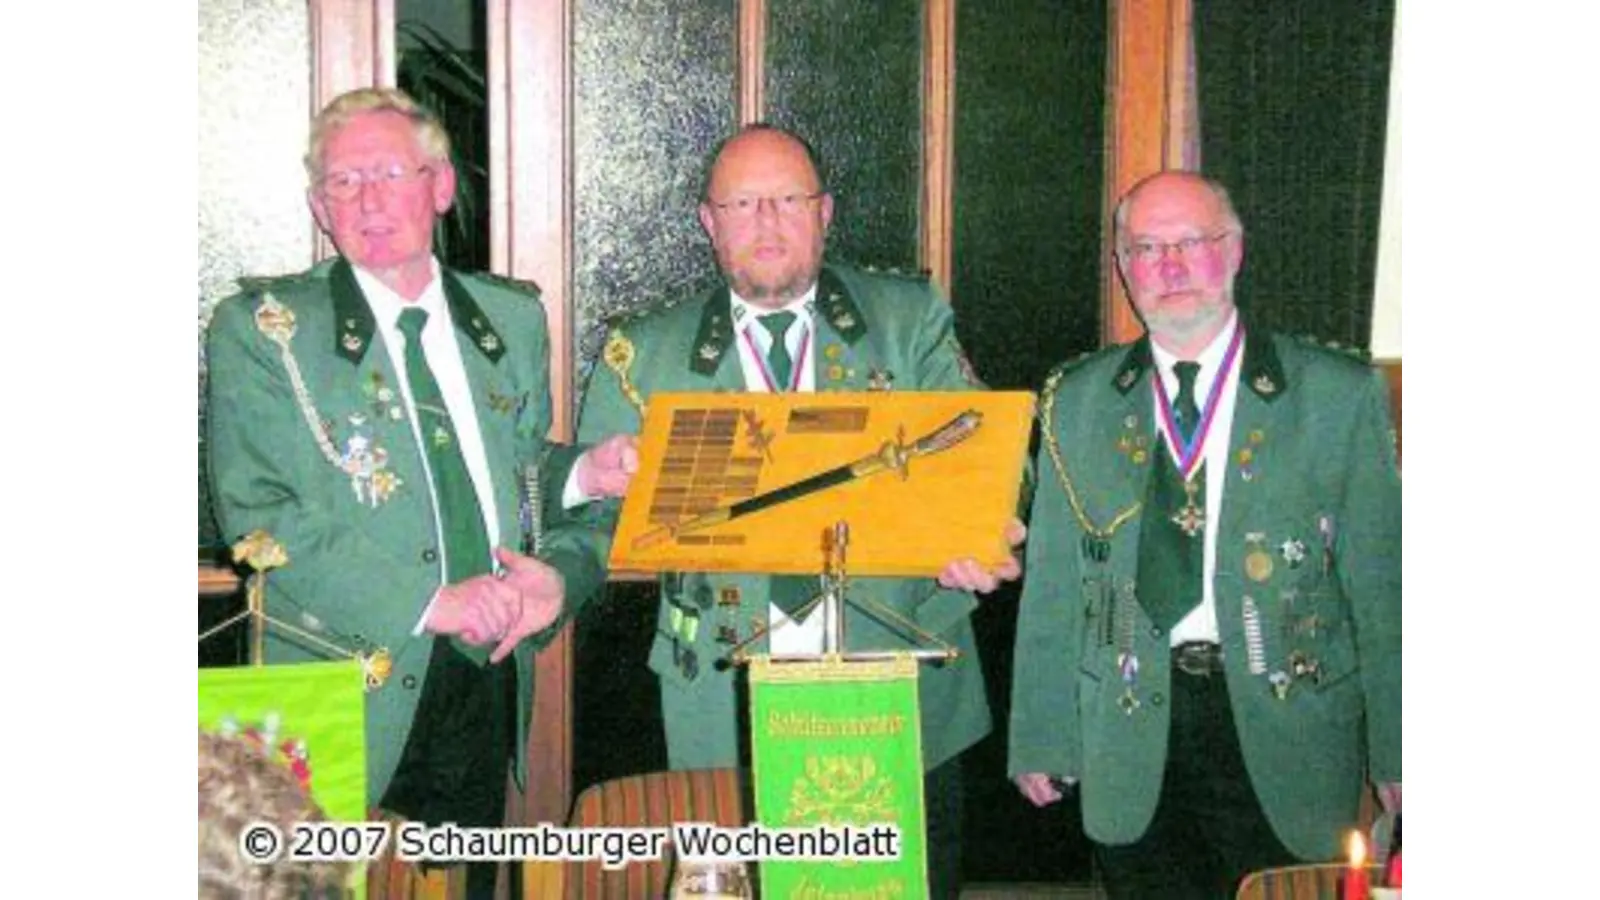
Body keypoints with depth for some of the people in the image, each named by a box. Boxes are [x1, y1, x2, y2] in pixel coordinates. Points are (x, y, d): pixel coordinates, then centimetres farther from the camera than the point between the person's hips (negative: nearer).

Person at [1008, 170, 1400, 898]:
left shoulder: (1340, 395, 1)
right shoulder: (1076, 401, 6)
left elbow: (1379, 583, 1)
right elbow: (1052, 584, 6)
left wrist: (1396, 750, 0)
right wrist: (1040, 737, 4)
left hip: (1283, 726, -1)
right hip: (1130, 735, 2)